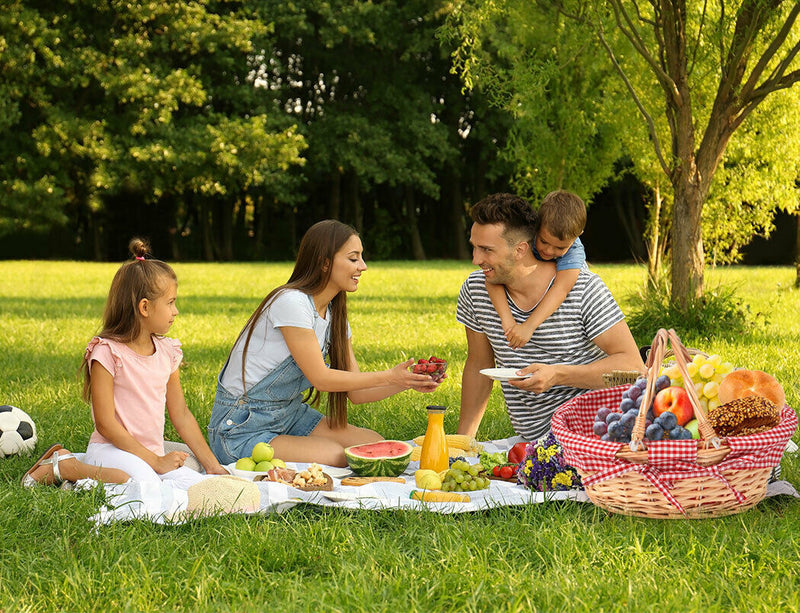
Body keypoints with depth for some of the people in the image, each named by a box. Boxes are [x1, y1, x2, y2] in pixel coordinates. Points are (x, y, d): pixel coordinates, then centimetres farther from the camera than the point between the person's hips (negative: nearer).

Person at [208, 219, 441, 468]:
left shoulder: (335, 316, 7)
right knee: (336, 455, -24)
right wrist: (390, 377, -19)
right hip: (242, 428, -8)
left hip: (290, 413, 8)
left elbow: (355, 392, 5)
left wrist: (407, 382, -11)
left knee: (376, 445, -7)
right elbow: (321, 378, -20)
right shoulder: (291, 302, -21)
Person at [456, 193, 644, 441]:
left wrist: (557, 375, -22)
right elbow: (478, 364, 19)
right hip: (533, 444, 5)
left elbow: (632, 364, -10)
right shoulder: (475, 290, 4)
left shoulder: (584, 288, -8)